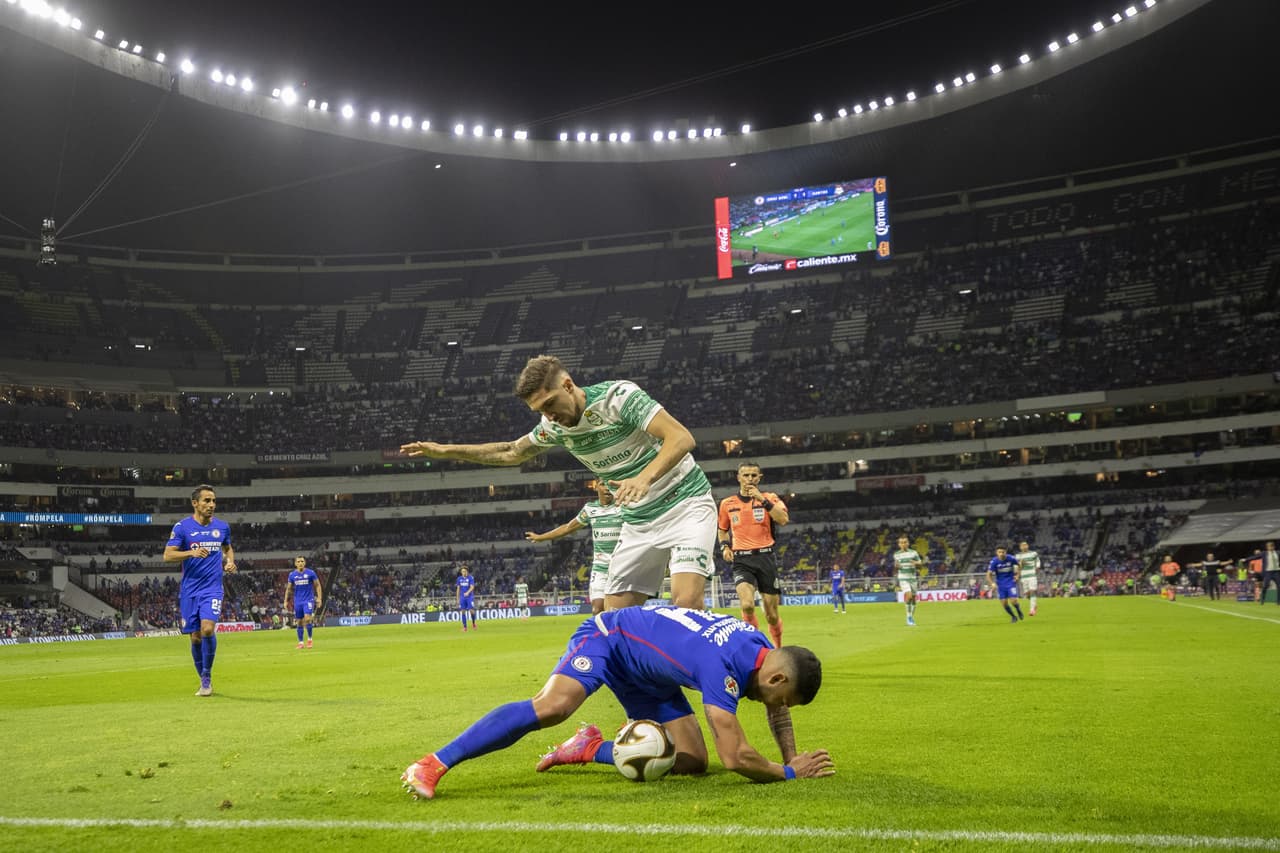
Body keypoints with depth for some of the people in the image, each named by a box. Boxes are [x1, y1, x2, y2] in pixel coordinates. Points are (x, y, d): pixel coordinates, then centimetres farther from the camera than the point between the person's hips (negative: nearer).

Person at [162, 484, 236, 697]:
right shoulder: (182, 526, -2)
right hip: (190, 589, 0)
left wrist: (230, 562, 4)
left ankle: (207, 675, -3)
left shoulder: (222, 527, 7)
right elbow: (168, 555, -8)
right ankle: (204, 680, 21)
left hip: (213, 588, 0)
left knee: (208, 628, -20)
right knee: (195, 636, 4)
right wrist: (191, 552, -23)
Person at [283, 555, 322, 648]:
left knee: (307, 619, -17)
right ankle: (300, 642, 15)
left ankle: (309, 639, 0)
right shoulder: (292, 575, 3)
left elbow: (317, 585, 1)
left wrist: (319, 598, -8)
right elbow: (289, 588, 11)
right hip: (297, 601, 3)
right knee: (299, 622, 5)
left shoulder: (311, 573, -4)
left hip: (308, 600, -3)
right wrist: (286, 601, 6)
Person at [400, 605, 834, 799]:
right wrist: (788, 773, -21)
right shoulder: (722, 666, -36)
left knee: (693, 762, 0)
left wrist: (792, 758, 7)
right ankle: (433, 764, -31)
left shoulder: (764, 651, -9)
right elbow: (736, 757, -36)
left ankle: (591, 748, 15)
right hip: (608, 636, -9)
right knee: (553, 706, -36)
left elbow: (777, 709, 14)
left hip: (646, 673, 9)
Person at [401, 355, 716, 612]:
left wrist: (645, 478, -43)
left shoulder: (619, 395, -18)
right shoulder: (554, 426, 2)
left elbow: (682, 438, -27)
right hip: (638, 521, 7)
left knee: (686, 601, -24)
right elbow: (511, 452, 20)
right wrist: (445, 450, 17)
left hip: (684, 504, -6)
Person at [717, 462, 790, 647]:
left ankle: (778, 647, 29)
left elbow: (783, 519, -15)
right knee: (747, 606, -24)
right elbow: (722, 530, 25)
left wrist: (762, 500, -17)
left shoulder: (769, 498, 4)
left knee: (771, 615, 4)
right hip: (741, 560, 0)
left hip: (765, 557, 0)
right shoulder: (727, 504, 9)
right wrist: (725, 547, 6)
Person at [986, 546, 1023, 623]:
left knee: (1014, 601, -12)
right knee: (1004, 603, -1)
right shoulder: (994, 561, -16)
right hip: (1001, 584, 1)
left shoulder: (1011, 559, -13)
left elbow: (1018, 565, 9)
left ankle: (1019, 611, 22)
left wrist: (1017, 575, -3)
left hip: (1011, 582, -1)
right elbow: (989, 575, -15)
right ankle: (1013, 616, 25)